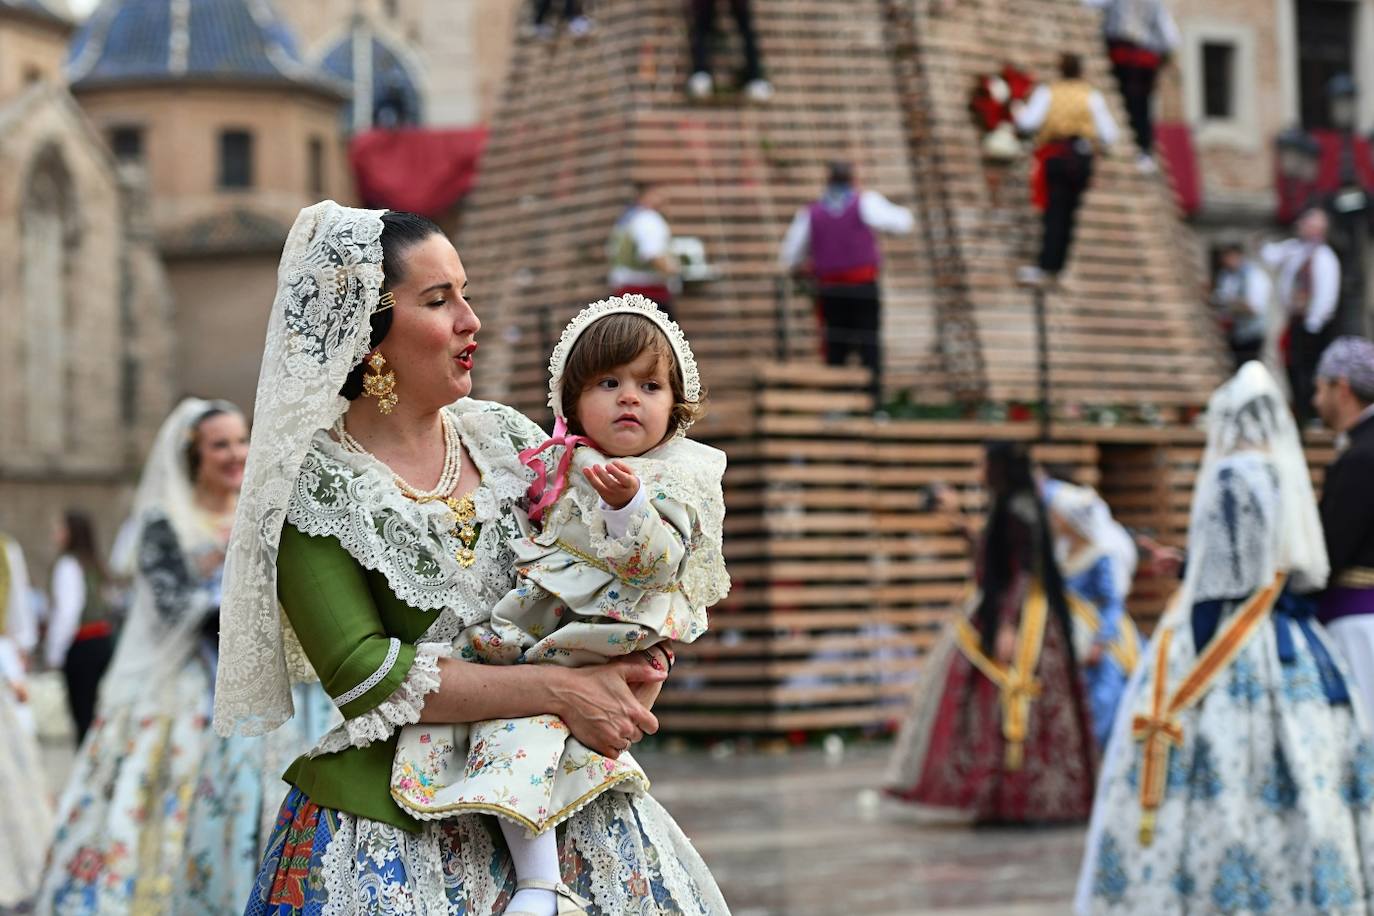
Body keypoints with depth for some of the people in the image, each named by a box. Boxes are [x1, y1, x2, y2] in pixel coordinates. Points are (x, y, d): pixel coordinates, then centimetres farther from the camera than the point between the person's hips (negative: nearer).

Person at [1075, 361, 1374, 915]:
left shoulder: (1231, 479, -12)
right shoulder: (1289, 479, 11)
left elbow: (1219, 588, -15)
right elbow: (1302, 579, 13)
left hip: (1235, 656, -8)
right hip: (1296, 660, 8)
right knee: (1297, 782, 5)